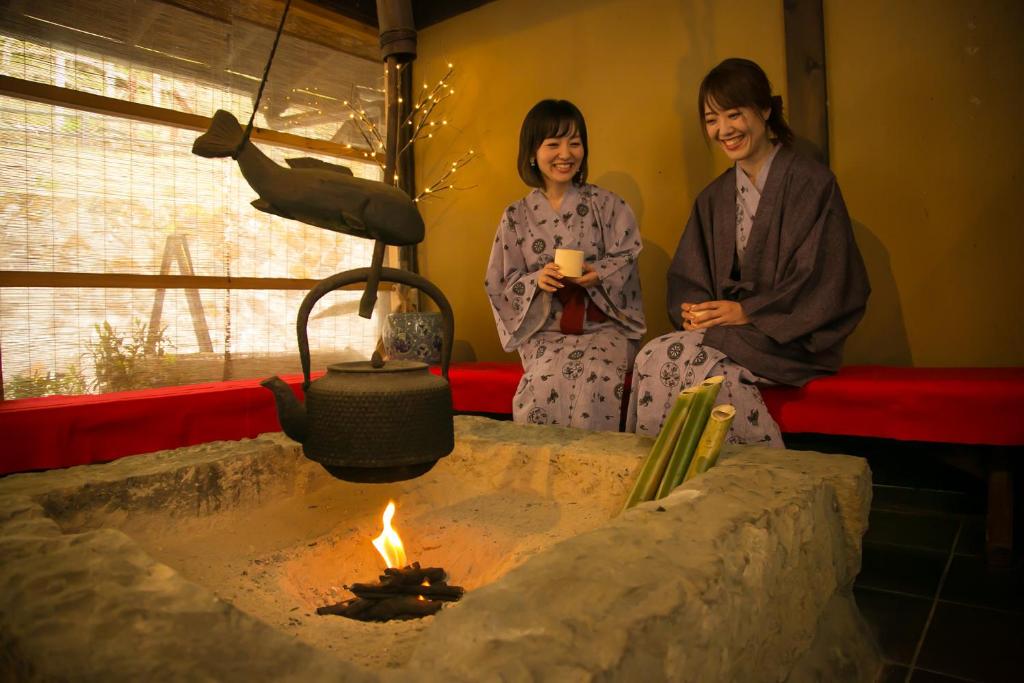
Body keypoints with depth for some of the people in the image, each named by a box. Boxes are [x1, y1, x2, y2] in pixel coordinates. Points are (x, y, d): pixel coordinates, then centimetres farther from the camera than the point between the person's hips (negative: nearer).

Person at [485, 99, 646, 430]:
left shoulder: (606, 205, 6)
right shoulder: (517, 216, 7)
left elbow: (626, 258, 2)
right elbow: (502, 284, 5)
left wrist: (599, 275, -19)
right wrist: (538, 280, -15)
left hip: (604, 325, 0)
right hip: (546, 331, 1)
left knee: (595, 380, -30)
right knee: (545, 379, -30)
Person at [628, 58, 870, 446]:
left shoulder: (812, 183, -2)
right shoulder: (714, 198, 15)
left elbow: (825, 283, -9)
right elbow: (686, 276, 13)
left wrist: (746, 311, -15)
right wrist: (693, 310, -10)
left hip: (791, 339, -4)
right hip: (721, 328, 5)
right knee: (652, 358, -25)